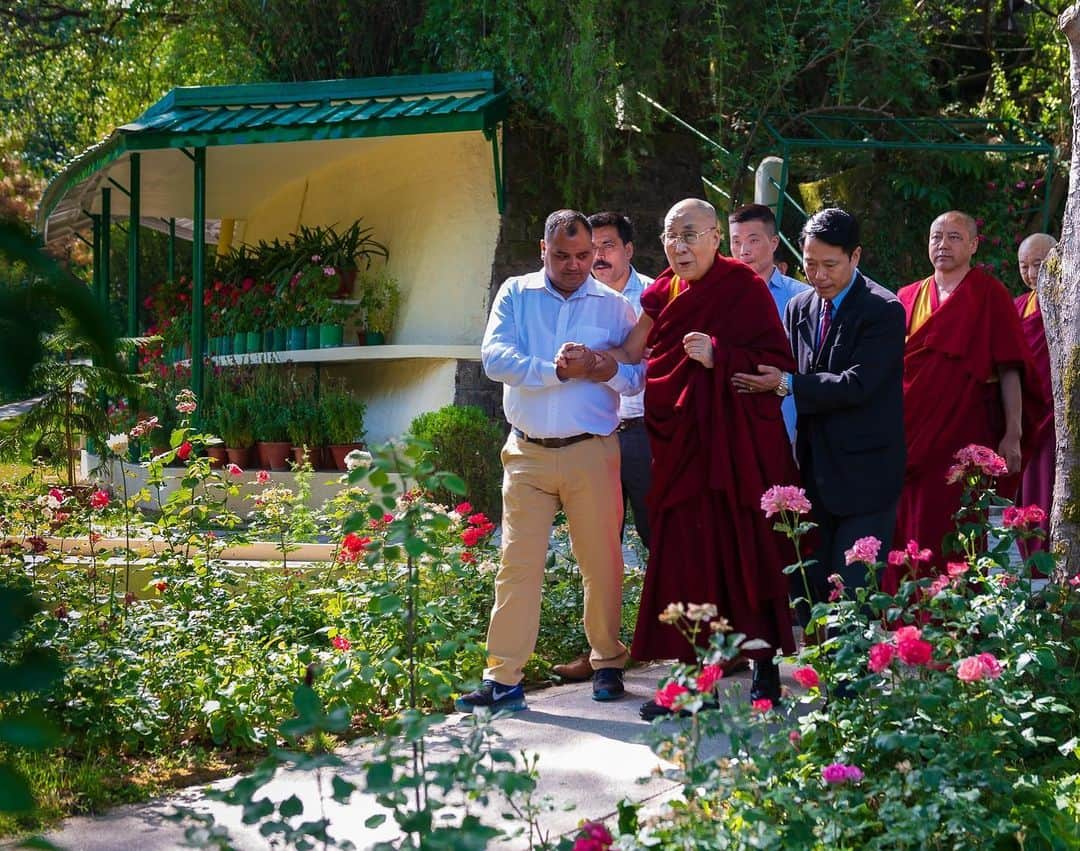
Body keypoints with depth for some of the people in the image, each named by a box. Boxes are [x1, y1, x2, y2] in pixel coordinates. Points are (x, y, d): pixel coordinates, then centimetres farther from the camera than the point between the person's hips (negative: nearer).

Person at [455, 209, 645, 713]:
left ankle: (608, 663, 22)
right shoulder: (515, 296, 7)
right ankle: (503, 678, 1)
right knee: (517, 564, -1)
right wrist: (556, 371, -16)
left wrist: (608, 370, -17)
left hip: (592, 451, 0)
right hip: (528, 453, 0)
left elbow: (641, 373, 4)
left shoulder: (613, 305, 7)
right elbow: (494, 356, -7)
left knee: (602, 563, 6)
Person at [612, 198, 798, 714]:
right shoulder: (664, 293, 11)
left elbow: (778, 362, -11)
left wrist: (717, 356, -21)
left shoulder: (744, 288, -6)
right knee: (686, 559, 3)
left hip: (737, 448, -5)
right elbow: (635, 358, 21)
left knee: (745, 553, -1)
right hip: (682, 448, 5)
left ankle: (765, 670, 11)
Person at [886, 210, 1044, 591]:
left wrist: (1013, 435, -13)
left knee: (951, 541, -6)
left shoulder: (990, 296, 0)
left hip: (965, 435, -4)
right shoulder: (908, 298, 13)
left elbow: (1010, 370, -5)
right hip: (912, 438, 4)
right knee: (908, 534, 2)